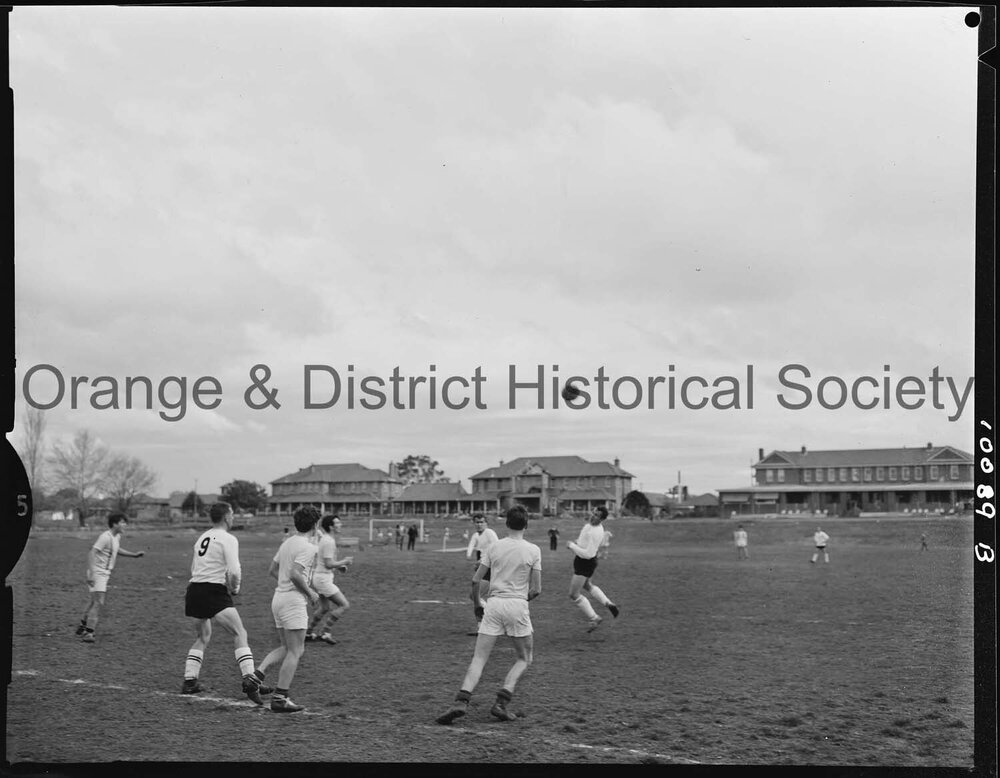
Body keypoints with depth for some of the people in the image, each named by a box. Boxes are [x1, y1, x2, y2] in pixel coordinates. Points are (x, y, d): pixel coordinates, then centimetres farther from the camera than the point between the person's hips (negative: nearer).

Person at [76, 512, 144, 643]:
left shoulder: (117, 536, 9)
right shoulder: (106, 537, -20)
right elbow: (92, 553, -26)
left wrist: (134, 554, 24)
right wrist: (91, 573, -33)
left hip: (105, 574, 10)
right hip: (98, 573, -10)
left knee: (94, 602, 20)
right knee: (99, 603, -15)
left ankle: (83, 627, 35)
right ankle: (88, 632, -13)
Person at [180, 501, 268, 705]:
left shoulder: (202, 537, 18)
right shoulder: (228, 539, -6)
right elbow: (234, 572, -18)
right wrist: (234, 588, 3)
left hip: (194, 589, 8)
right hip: (214, 591, -8)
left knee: (202, 636, 24)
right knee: (240, 634, -7)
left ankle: (189, 681, 21)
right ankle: (249, 679, -22)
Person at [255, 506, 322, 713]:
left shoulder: (287, 542, 13)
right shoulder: (307, 548, -14)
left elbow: (272, 570, 19)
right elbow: (295, 574, -25)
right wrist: (310, 592, -11)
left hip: (279, 598, 9)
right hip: (293, 601, -9)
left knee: (286, 648, 18)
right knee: (295, 652, -4)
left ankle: (257, 674, 3)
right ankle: (280, 698, -6)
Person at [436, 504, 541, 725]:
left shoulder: (494, 547, 6)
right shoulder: (533, 550, 0)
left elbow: (476, 579, 6)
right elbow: (536, 589, -1)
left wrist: (476, 600, 26)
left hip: (494, 603, 2)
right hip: (517, 605, -2)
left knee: (479, 658, 3)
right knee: (524, 660, 14)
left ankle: (461, 701, -16)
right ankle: (501, 702, -2)